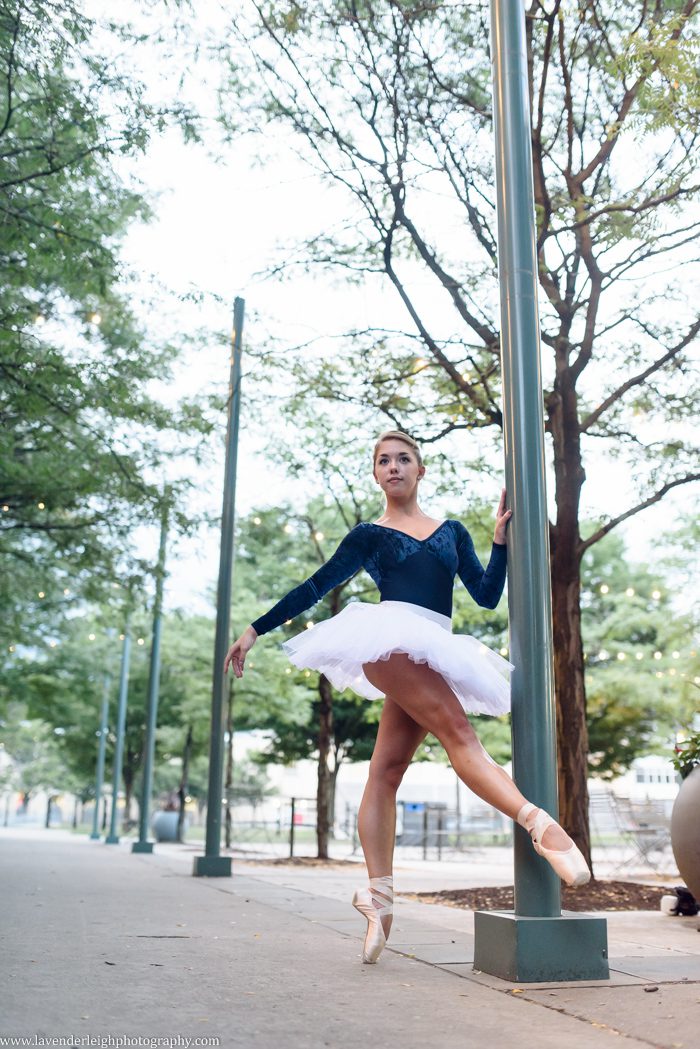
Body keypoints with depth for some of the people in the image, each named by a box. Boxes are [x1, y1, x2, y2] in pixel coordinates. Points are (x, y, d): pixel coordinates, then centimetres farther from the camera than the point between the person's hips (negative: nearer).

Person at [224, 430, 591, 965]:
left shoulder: (452, 532, 20)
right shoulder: (369, 535, 13)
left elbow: (488, 595, 12)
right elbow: (315, 587, 13)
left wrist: (501, 539, -2)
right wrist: (256, 630, 12)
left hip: (432, 654, 3)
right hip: (389, 639, -3)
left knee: (386, 772, -1)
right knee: (458, 731, -22)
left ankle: (379, 899, -3)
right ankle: (541, 826, -34)